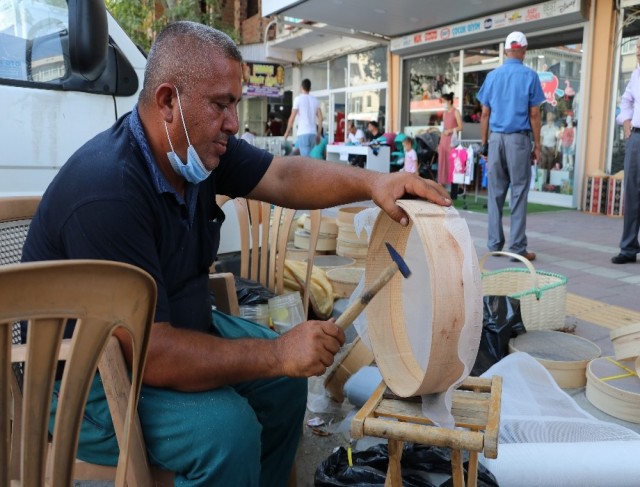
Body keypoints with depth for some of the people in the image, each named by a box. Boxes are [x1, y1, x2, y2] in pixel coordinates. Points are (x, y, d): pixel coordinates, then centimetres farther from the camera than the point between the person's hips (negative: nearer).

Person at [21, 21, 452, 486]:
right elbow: (149, 353, -34)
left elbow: (285, 176, -8)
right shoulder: (106, 192, -33)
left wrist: (371, 182, -23)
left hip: (176, 325, 8)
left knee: (286, 377, 5)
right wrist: (278, 354, -31)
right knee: (225, 426, -27)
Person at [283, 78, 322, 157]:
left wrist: (287, 132, 6)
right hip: (313, 133, 5)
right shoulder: (315, 100, 11)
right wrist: (318, 134, 14)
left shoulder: (298, 99, -2)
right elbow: (320, 118, 8)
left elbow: (292, 117, -5)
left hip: (303, 133, -5)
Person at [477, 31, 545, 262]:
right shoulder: (529, 76, -1)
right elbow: (534, 114, -3)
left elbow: (485, 114, 7)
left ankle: (494, 244, 11)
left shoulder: (492, 76, 8)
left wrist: (484, 144, 12)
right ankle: (517, 247, 0)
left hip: (496, 139, 3)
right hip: (519, 139, -3)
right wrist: (537, 145, 3)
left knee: (495, 192, 8)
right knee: (519, 193, 0)